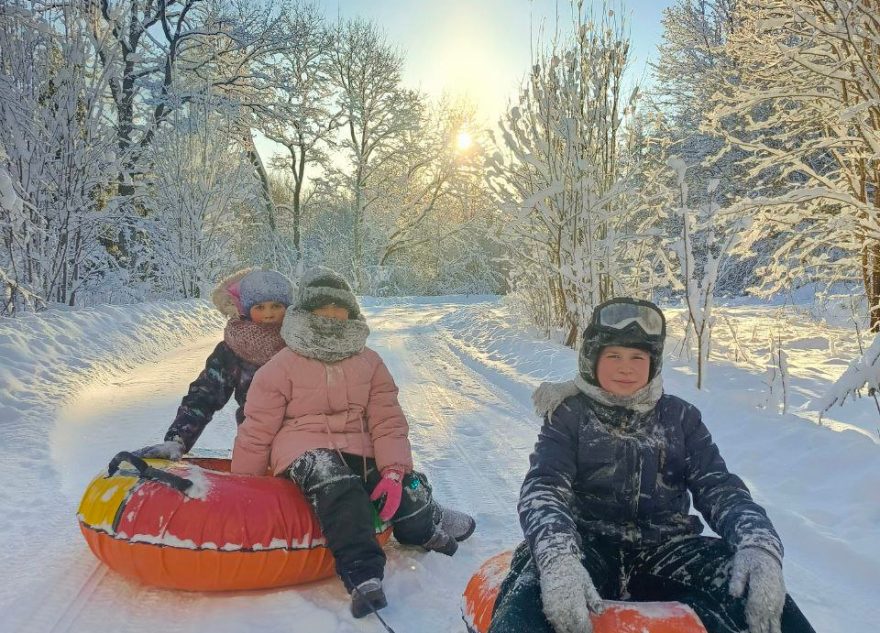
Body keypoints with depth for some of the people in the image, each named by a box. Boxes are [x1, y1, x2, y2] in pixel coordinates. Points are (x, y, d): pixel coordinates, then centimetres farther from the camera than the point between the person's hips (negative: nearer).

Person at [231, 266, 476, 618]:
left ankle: (425, 527, 19)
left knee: (407, 492, -17)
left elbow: (388, 422, 3)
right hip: (305, 451, -3)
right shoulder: (282, 367, 0)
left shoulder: (369, 362, 9)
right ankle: (362, 574, -44)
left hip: (358, 453, 4)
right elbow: (257, 432, 0)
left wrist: (394, 470, -12)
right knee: (338, 485, -37)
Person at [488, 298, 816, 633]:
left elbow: (719, 487, 3)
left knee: (764, 601, -25)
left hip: (667, 552, 4)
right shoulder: (569, 414, 4)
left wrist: (760, 546, -21)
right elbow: (542, 489, -9)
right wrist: (558, 560, -32)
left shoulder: (679, 417, 12)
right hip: (588, 547, -3)